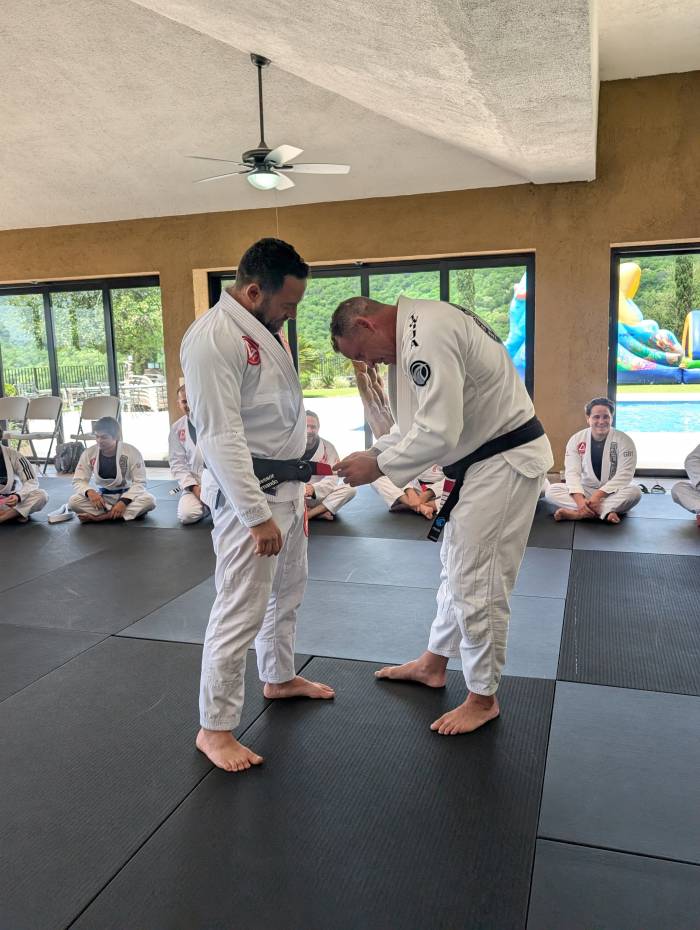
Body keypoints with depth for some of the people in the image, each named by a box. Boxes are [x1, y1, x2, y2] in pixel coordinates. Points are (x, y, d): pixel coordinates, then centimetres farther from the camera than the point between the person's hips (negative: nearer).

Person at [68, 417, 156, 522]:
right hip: (101, 497, 2)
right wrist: (89, 492, -28)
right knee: (73, 501, -26)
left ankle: (100, 517, -30)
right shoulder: (89, 453, -7)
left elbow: (140, 482, -14)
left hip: (126, 495, -2)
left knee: (149, 500, -34)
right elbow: (78, 481, -4)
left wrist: (124, 501, -30)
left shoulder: (132, 452, -14)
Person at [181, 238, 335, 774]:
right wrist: (256, 515, -24)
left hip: (286, 484, 10)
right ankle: (215, 727, 11)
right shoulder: (213, 337, -21)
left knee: (288, 588, 22)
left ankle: (280, 677, 43)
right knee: (241, 609, -4)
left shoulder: (262, 328, 10)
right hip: (248, 491, -10)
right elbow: (221, 436, -25)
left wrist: (297, 480, 18)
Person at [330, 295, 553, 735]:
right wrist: (374, 453, 4)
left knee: (476, 582, -1)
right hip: (482, 459, 11)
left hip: (504, 462, -11)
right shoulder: (416, 333, 10)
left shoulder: (428, 335, -23)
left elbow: (438, 432, -28)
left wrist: (378, 467, -16)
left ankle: (483, 698, 17)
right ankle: (434, 664, 38)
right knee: (457, 569, 21)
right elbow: (417, 420, 16)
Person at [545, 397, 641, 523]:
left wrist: (598, 496, -29)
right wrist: (580, 500, -32)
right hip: (584, 490, 2)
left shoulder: (624, 441, -11)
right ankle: (606, 512, -32)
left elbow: (624, 475, -17)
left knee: (634, 492, -33)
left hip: (613, 492, -2)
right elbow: (572, 472, -13)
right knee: (551, 491, -21)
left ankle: (578, 513, -36)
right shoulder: (576, 440, -5)